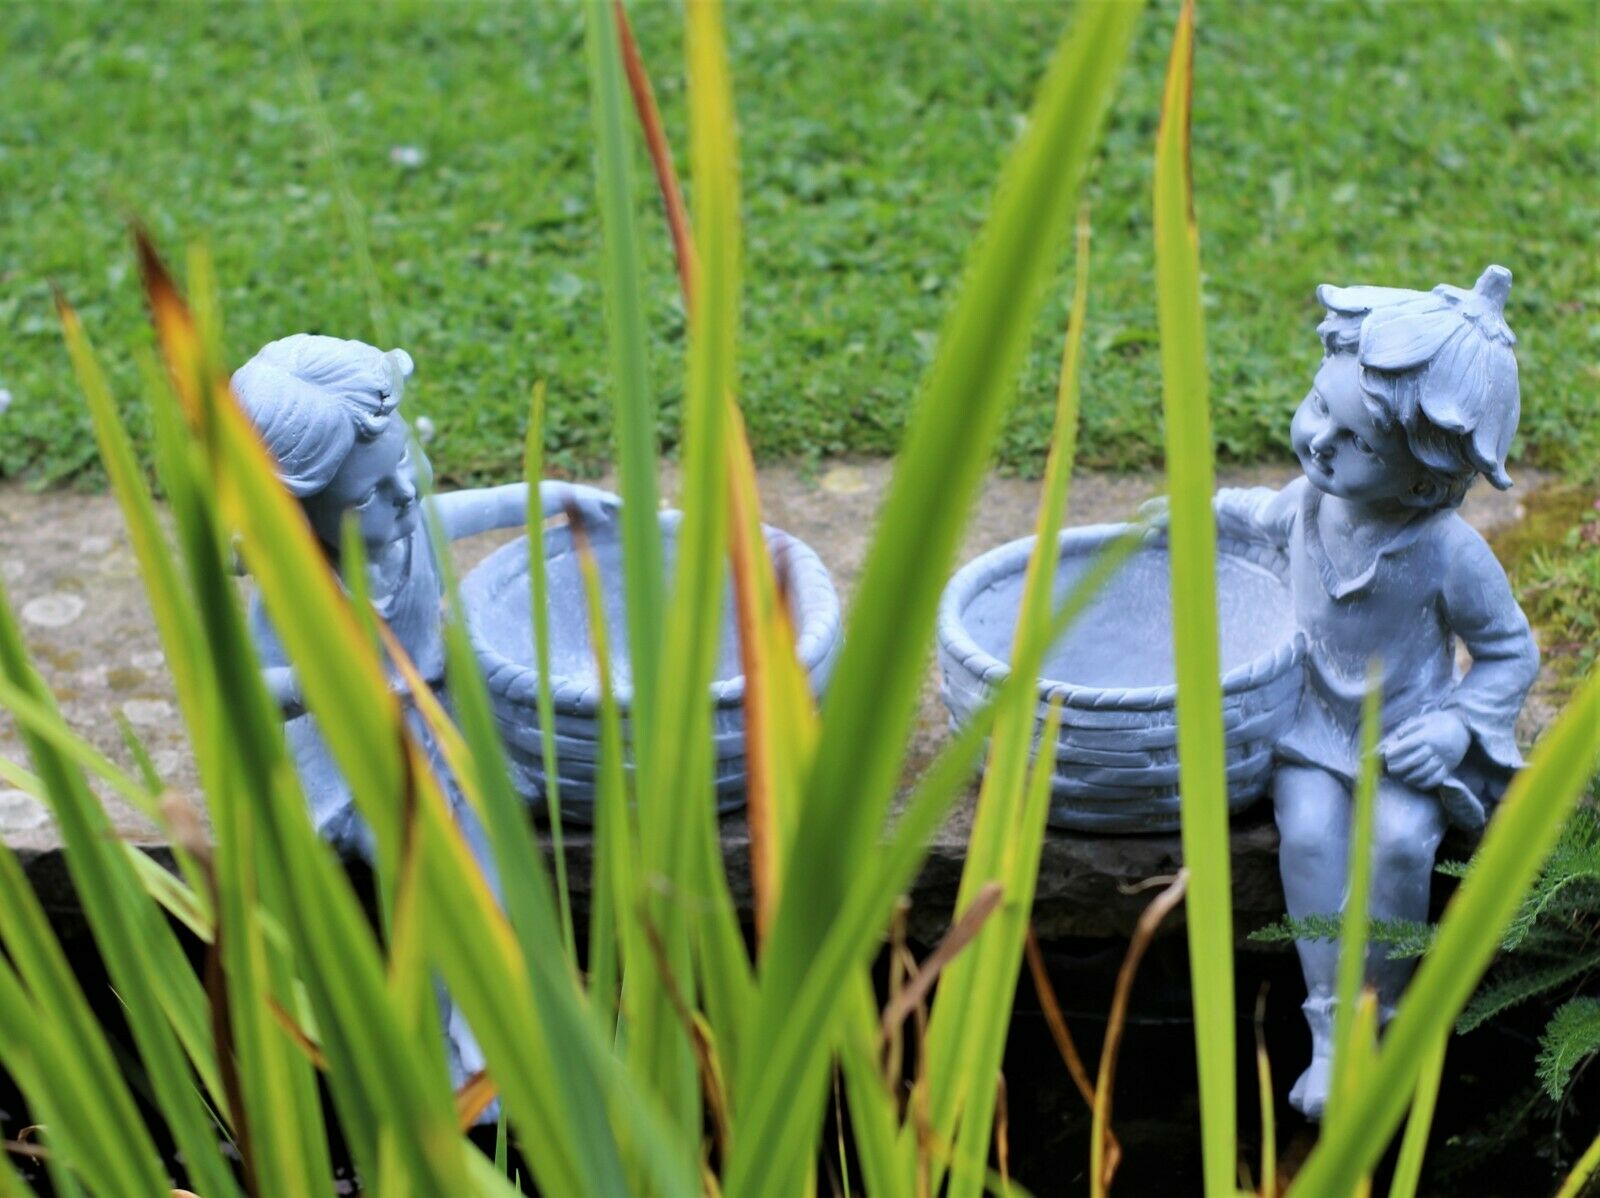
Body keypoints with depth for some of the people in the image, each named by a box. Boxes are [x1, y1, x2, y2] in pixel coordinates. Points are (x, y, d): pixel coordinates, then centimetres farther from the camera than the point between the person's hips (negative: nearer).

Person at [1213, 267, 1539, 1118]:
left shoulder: (1448, 554, -20)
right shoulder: (1313, 497, -7)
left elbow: (1511, 653, -7)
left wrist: (1457, 726, -18)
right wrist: (1215, 508, 10)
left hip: (1408, 736, -3)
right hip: (1316, 725, 3)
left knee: (1400, 837, -28)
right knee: (1309, 832, -23)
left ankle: (1379, 1010, -5)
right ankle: (1332, 1032, -16)